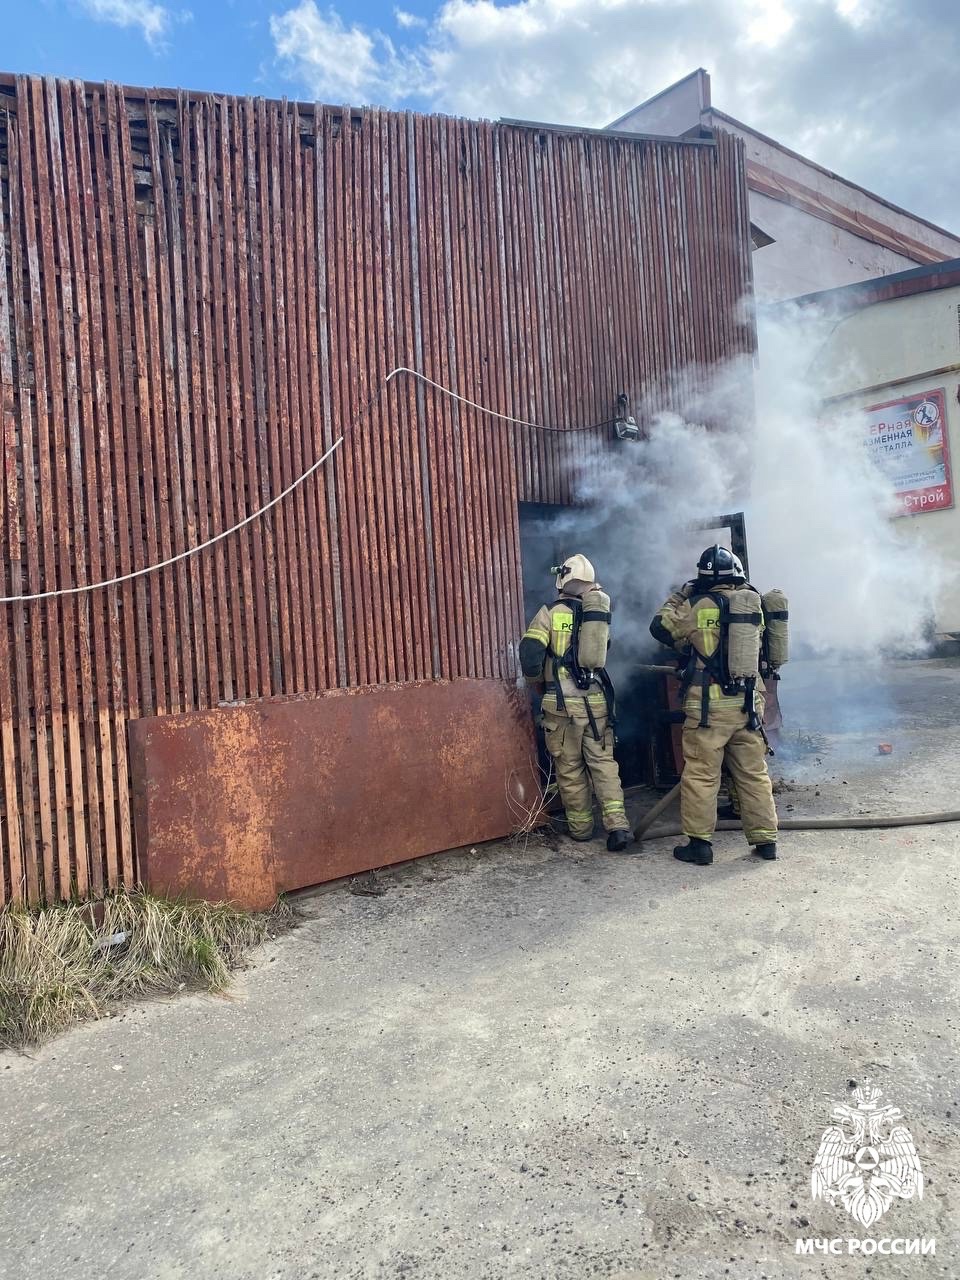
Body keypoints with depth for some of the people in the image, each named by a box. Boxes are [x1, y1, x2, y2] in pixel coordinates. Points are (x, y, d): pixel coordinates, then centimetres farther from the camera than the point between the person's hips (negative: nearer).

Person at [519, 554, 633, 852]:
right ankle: (617, 823, -2)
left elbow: (530, 652, -13)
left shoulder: (551, 613, -6)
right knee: (603, 762, 10)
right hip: (597, 700, 3)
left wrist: (536, 681, 3)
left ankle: (580, 826, 19)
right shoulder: (598, 613, 7)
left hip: (563, 703, -3)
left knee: (570, 767, 9)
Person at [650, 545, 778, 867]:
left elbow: (661, 627, 3)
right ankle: (765, 840, 20)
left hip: (709, 704, -4)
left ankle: (699, 843, 8)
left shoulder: (699, 605, -9)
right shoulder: (753, 604, 5)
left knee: (700, 776, 3)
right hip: (749, 701, 5)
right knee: (754, 773, 14)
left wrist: (681, 595, 14)